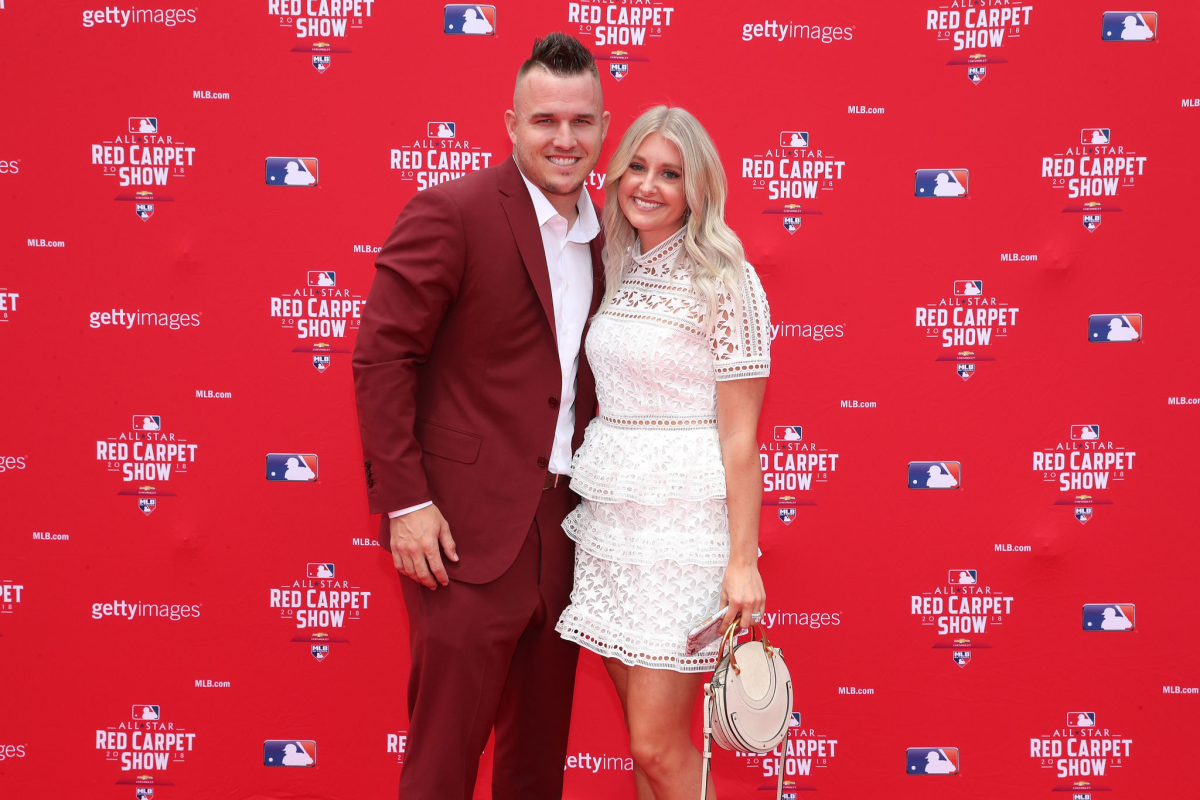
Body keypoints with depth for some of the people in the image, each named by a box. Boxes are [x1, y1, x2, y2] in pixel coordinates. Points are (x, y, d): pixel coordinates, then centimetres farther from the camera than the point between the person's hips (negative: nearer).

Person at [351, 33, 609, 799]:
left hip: (564, 528, 6)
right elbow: (381, 356, -12)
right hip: (469, 529, -6)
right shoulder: (452, 213, -10)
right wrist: (404, 502, -16)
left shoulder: (604, 236, 10)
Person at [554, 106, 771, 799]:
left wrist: (742, 560, -14)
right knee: (642, 730, 12)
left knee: (658, 742, -4)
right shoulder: (619, 273, 11)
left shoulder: (727, 284, -9)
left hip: (684, 520, -7)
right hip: (611, 516, 7)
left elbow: (740, 435, -11)